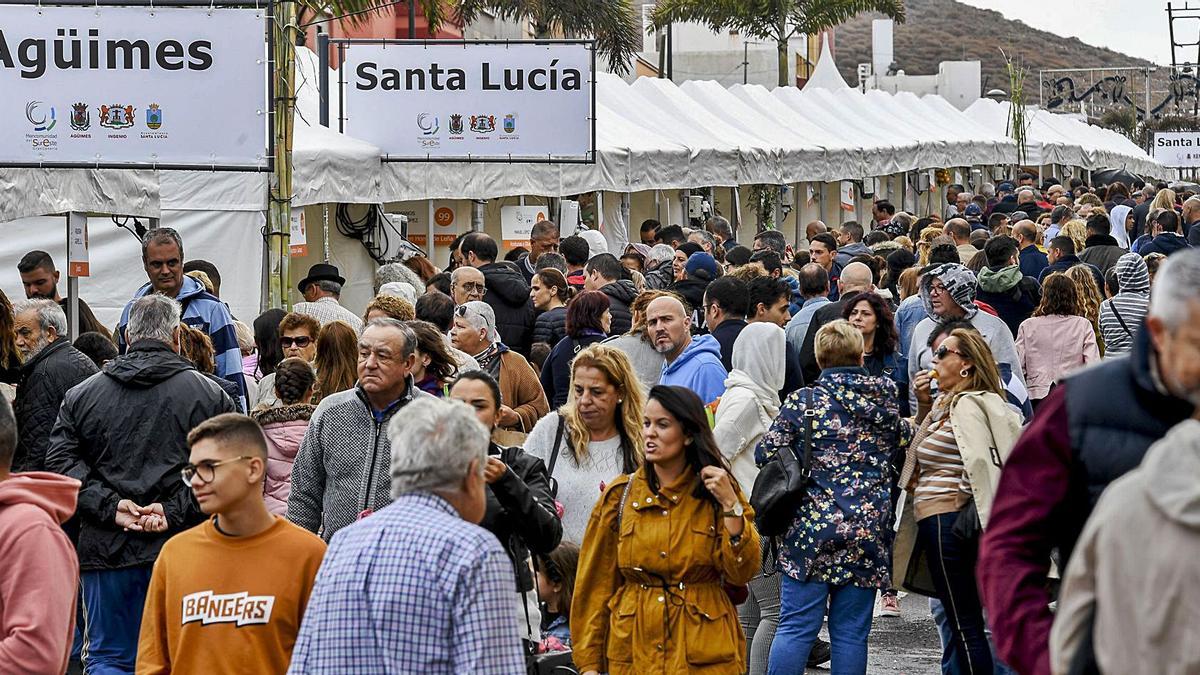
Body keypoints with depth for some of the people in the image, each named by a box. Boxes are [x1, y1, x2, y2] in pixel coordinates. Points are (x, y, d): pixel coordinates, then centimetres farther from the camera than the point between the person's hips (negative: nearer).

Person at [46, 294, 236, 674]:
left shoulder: (81, 395, 9)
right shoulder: (209, 395, 1)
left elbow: (60, 464, 0)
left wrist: (110, 506, -5)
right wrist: (176, 509, -9)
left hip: (106, 548, 1)